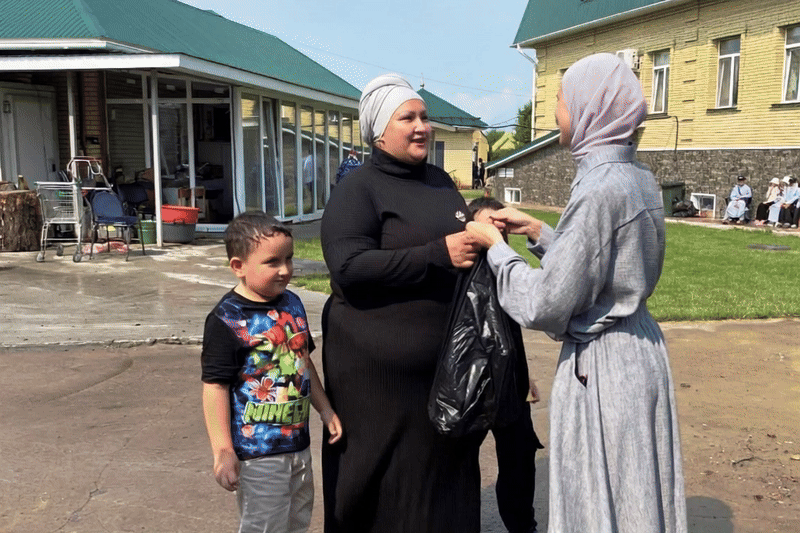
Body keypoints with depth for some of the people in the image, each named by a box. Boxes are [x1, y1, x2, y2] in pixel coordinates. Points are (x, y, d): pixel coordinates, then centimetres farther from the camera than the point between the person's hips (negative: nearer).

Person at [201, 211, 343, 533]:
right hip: (257, 453, -7)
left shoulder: (292, 303, 4)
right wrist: (223, 452, -18)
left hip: (298, 442, 7)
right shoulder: (227, 320, -18)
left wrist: (326, 410, 18)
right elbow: (215, 386, -17)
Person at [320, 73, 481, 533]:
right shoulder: (358, 190, -9)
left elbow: (462, 241, 25)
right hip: (381, 365, -6)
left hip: (446, 357, 7)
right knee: (385, 474, 4)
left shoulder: (440, 180, 12)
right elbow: (348, 267, -22)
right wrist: (439, 253, -25)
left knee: (445, 460, 15)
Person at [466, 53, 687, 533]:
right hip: (641, 349, 9)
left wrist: (496, 246, -10)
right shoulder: (640, 177, 4)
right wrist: (537, 231, 11)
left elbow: (544, 306, -23)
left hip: (601, 366, -9)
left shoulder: (601, 190, -24)